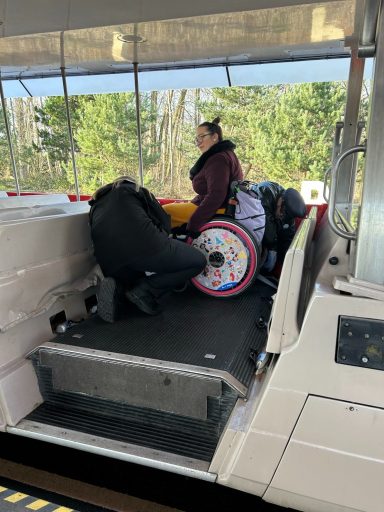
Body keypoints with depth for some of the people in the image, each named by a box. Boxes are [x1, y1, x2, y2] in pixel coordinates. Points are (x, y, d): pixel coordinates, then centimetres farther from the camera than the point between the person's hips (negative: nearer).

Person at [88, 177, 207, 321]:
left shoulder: (96, 203, 37)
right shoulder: (138, 190, 27)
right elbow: (164, 222, 20)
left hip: (108, 260, 6)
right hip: (141, 243, -5)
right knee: (198, 261, 12)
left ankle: (117, 287, 1)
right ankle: (145, 289, -2)